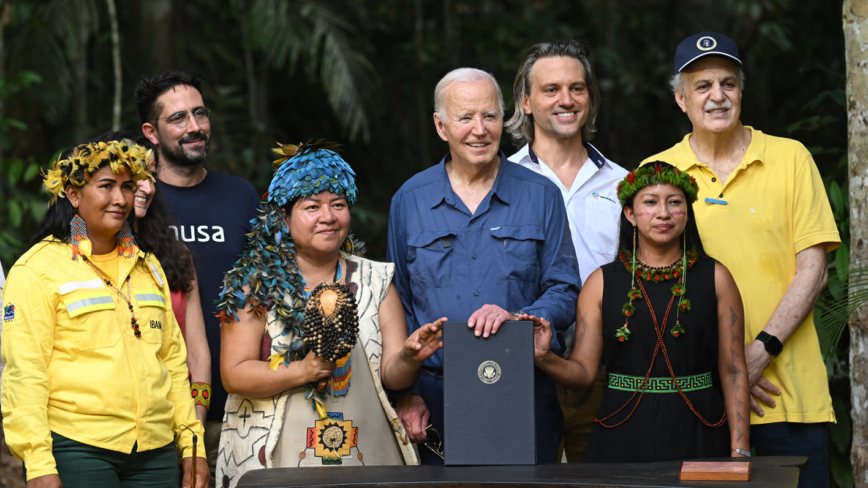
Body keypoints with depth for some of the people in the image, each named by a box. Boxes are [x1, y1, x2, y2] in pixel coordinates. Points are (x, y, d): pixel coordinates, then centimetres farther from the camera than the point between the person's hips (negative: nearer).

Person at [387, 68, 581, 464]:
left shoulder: (541, 196, 6)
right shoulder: (409, 200, 9)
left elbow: (565, 294, 3)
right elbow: (397, 307, 11)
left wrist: (514, 319, -17)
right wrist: (406, 393, 0)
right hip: (435, 398, 0)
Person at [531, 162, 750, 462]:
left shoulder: (715, 279, 5)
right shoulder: (602, 283, 6)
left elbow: (733, 371, 2)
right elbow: (583, 372, 2)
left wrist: (740, 452, -4)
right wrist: (544, 359, -18)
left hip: (695, 437, 0)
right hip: (623, 437, 0)